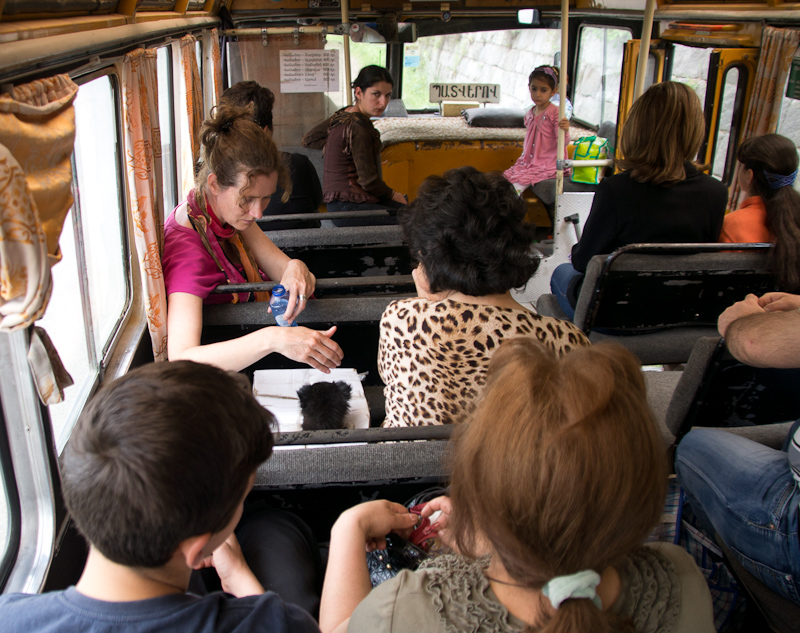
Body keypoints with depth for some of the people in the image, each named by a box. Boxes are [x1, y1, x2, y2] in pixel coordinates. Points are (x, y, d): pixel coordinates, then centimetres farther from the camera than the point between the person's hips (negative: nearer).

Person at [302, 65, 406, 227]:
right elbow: (368, 181, -18)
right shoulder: (357, 126, -20)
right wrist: (393, 195, -1)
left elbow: (308, 140, 20)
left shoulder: (344, 114, 9)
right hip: (347, 207, -10)